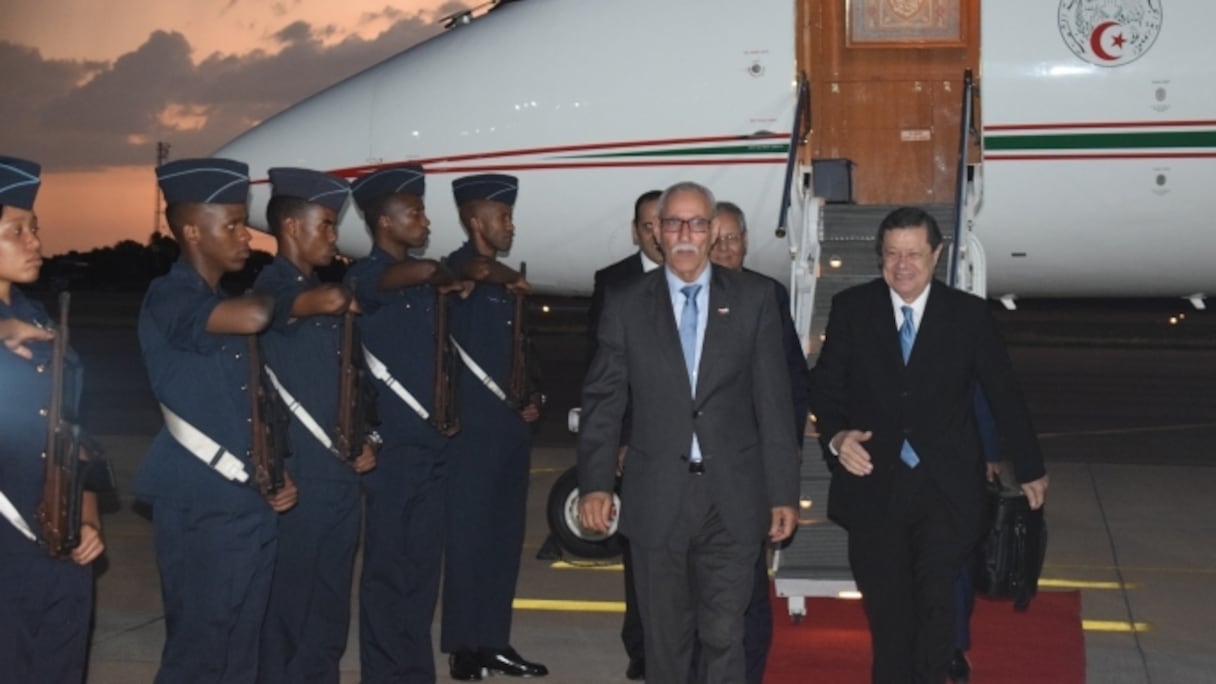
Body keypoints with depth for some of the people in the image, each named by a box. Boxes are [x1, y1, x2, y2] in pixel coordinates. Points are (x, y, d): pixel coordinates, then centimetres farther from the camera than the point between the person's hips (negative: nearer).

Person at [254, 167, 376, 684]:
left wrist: (366, 441, 6)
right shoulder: (272, 290, -12)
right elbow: (328, 302, -34)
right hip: (297, 481, -8)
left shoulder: (324, 291, 14)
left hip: (341, 477, 8)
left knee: (329, 614, 16)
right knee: (289, 612, 3)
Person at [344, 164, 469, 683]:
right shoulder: (365, 276, -10)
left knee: (423, 565, 12)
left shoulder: (423, 282, 12)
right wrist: (443, 279, -15)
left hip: (432, 441, 7)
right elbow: (421, 270, -31)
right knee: (389, 567, 1)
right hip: (393, 445, -7)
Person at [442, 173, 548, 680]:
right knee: (470, 537, -4)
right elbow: (479, 269, -32)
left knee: (505, 538, 10)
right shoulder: (459, 269, -6)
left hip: (512, 426, 8)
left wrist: (531, 400, 10)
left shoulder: (504, 282, 18)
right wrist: (512, 279, -12)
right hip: (474, 427, -8)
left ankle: (493, 642, 18)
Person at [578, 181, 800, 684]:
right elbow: (603, 401, 3)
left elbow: (773, 401, 1)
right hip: (657, 498, 1)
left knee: (723, 637, 3)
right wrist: (594, 483, -8)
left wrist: (783, 492, -1)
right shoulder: (626, 304, 4)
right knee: (665, 639, 11)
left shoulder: (753, 298, 3)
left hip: (733, 500, 0)